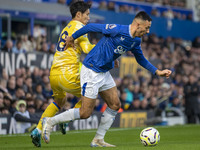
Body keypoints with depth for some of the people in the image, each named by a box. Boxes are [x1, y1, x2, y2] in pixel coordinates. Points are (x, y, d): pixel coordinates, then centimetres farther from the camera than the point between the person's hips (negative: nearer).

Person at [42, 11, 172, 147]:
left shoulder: (136, 41, 4)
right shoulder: (117, 30, -23)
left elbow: (141, 60, 22)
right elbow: (91, 27, -14)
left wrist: (158, 72, 15)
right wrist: (72, 38, -4)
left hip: (104, 73, 9)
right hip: (91, 71, -9)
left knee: (115, 105, 5)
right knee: (85, 113, -7)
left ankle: (98, 140, 13)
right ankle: (50, 122, 7)